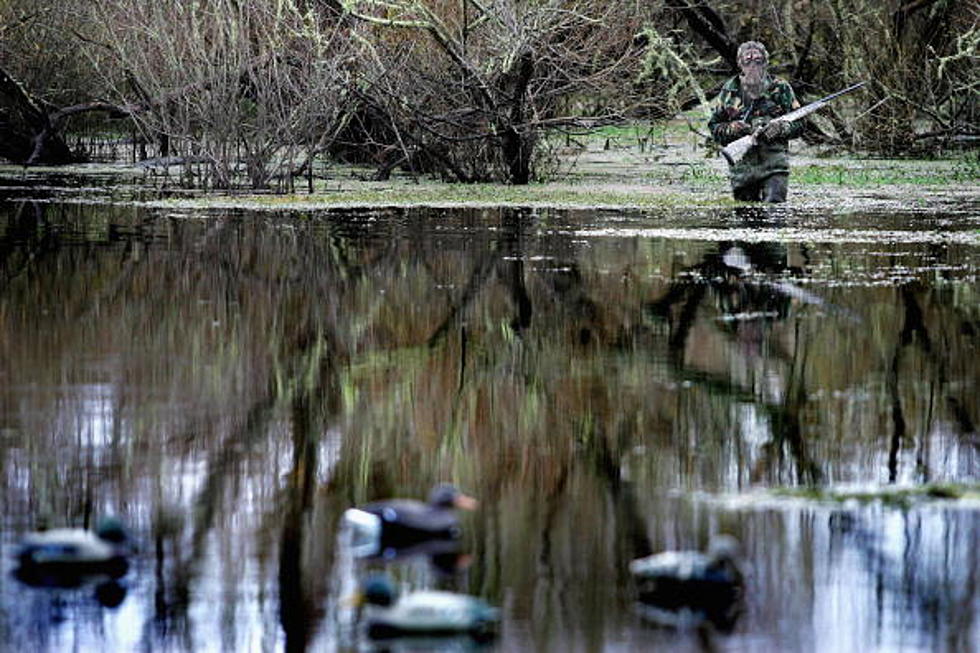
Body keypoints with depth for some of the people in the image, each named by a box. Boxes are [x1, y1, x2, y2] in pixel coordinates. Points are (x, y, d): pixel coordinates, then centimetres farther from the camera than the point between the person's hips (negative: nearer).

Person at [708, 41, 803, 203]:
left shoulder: (781, 89, 4)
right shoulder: (729, 91, 9)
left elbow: (798, 125, 6)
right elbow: (714, 126, 13)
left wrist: (779, 129, -16)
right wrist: (731, 129, -9)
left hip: (774, 165, -3)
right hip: (741, 168, 3)